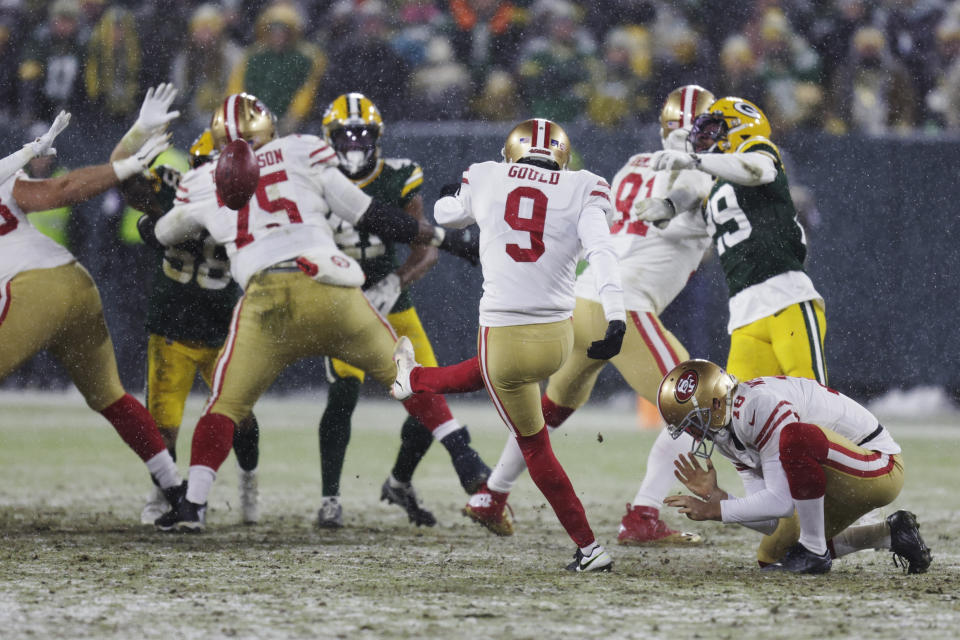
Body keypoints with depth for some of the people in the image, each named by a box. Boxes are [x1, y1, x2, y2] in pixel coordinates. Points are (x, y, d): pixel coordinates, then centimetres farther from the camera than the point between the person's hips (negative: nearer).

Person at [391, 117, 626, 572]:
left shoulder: (486, 180, 0)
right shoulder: (581, 190, -4)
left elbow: (446, 215, 22)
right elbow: (601, 251, -21)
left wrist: (451, 195, 47)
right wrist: (616, 319, -29)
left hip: (505, 339, -4)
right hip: (557, 340, 4)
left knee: (535, 447, 19)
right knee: (485, 372, 39)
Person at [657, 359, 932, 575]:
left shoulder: (760, 404, -27)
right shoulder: (727, 435, 4)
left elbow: (781, 502, -28)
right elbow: (772, 519, 1)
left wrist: (714, 510, -19)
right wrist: (716, 496, -11)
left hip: (879, 467, -11)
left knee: (796, 437, -37)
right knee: (772, 556, 16)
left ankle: (814, 553, -20)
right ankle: (890, 535, 17)